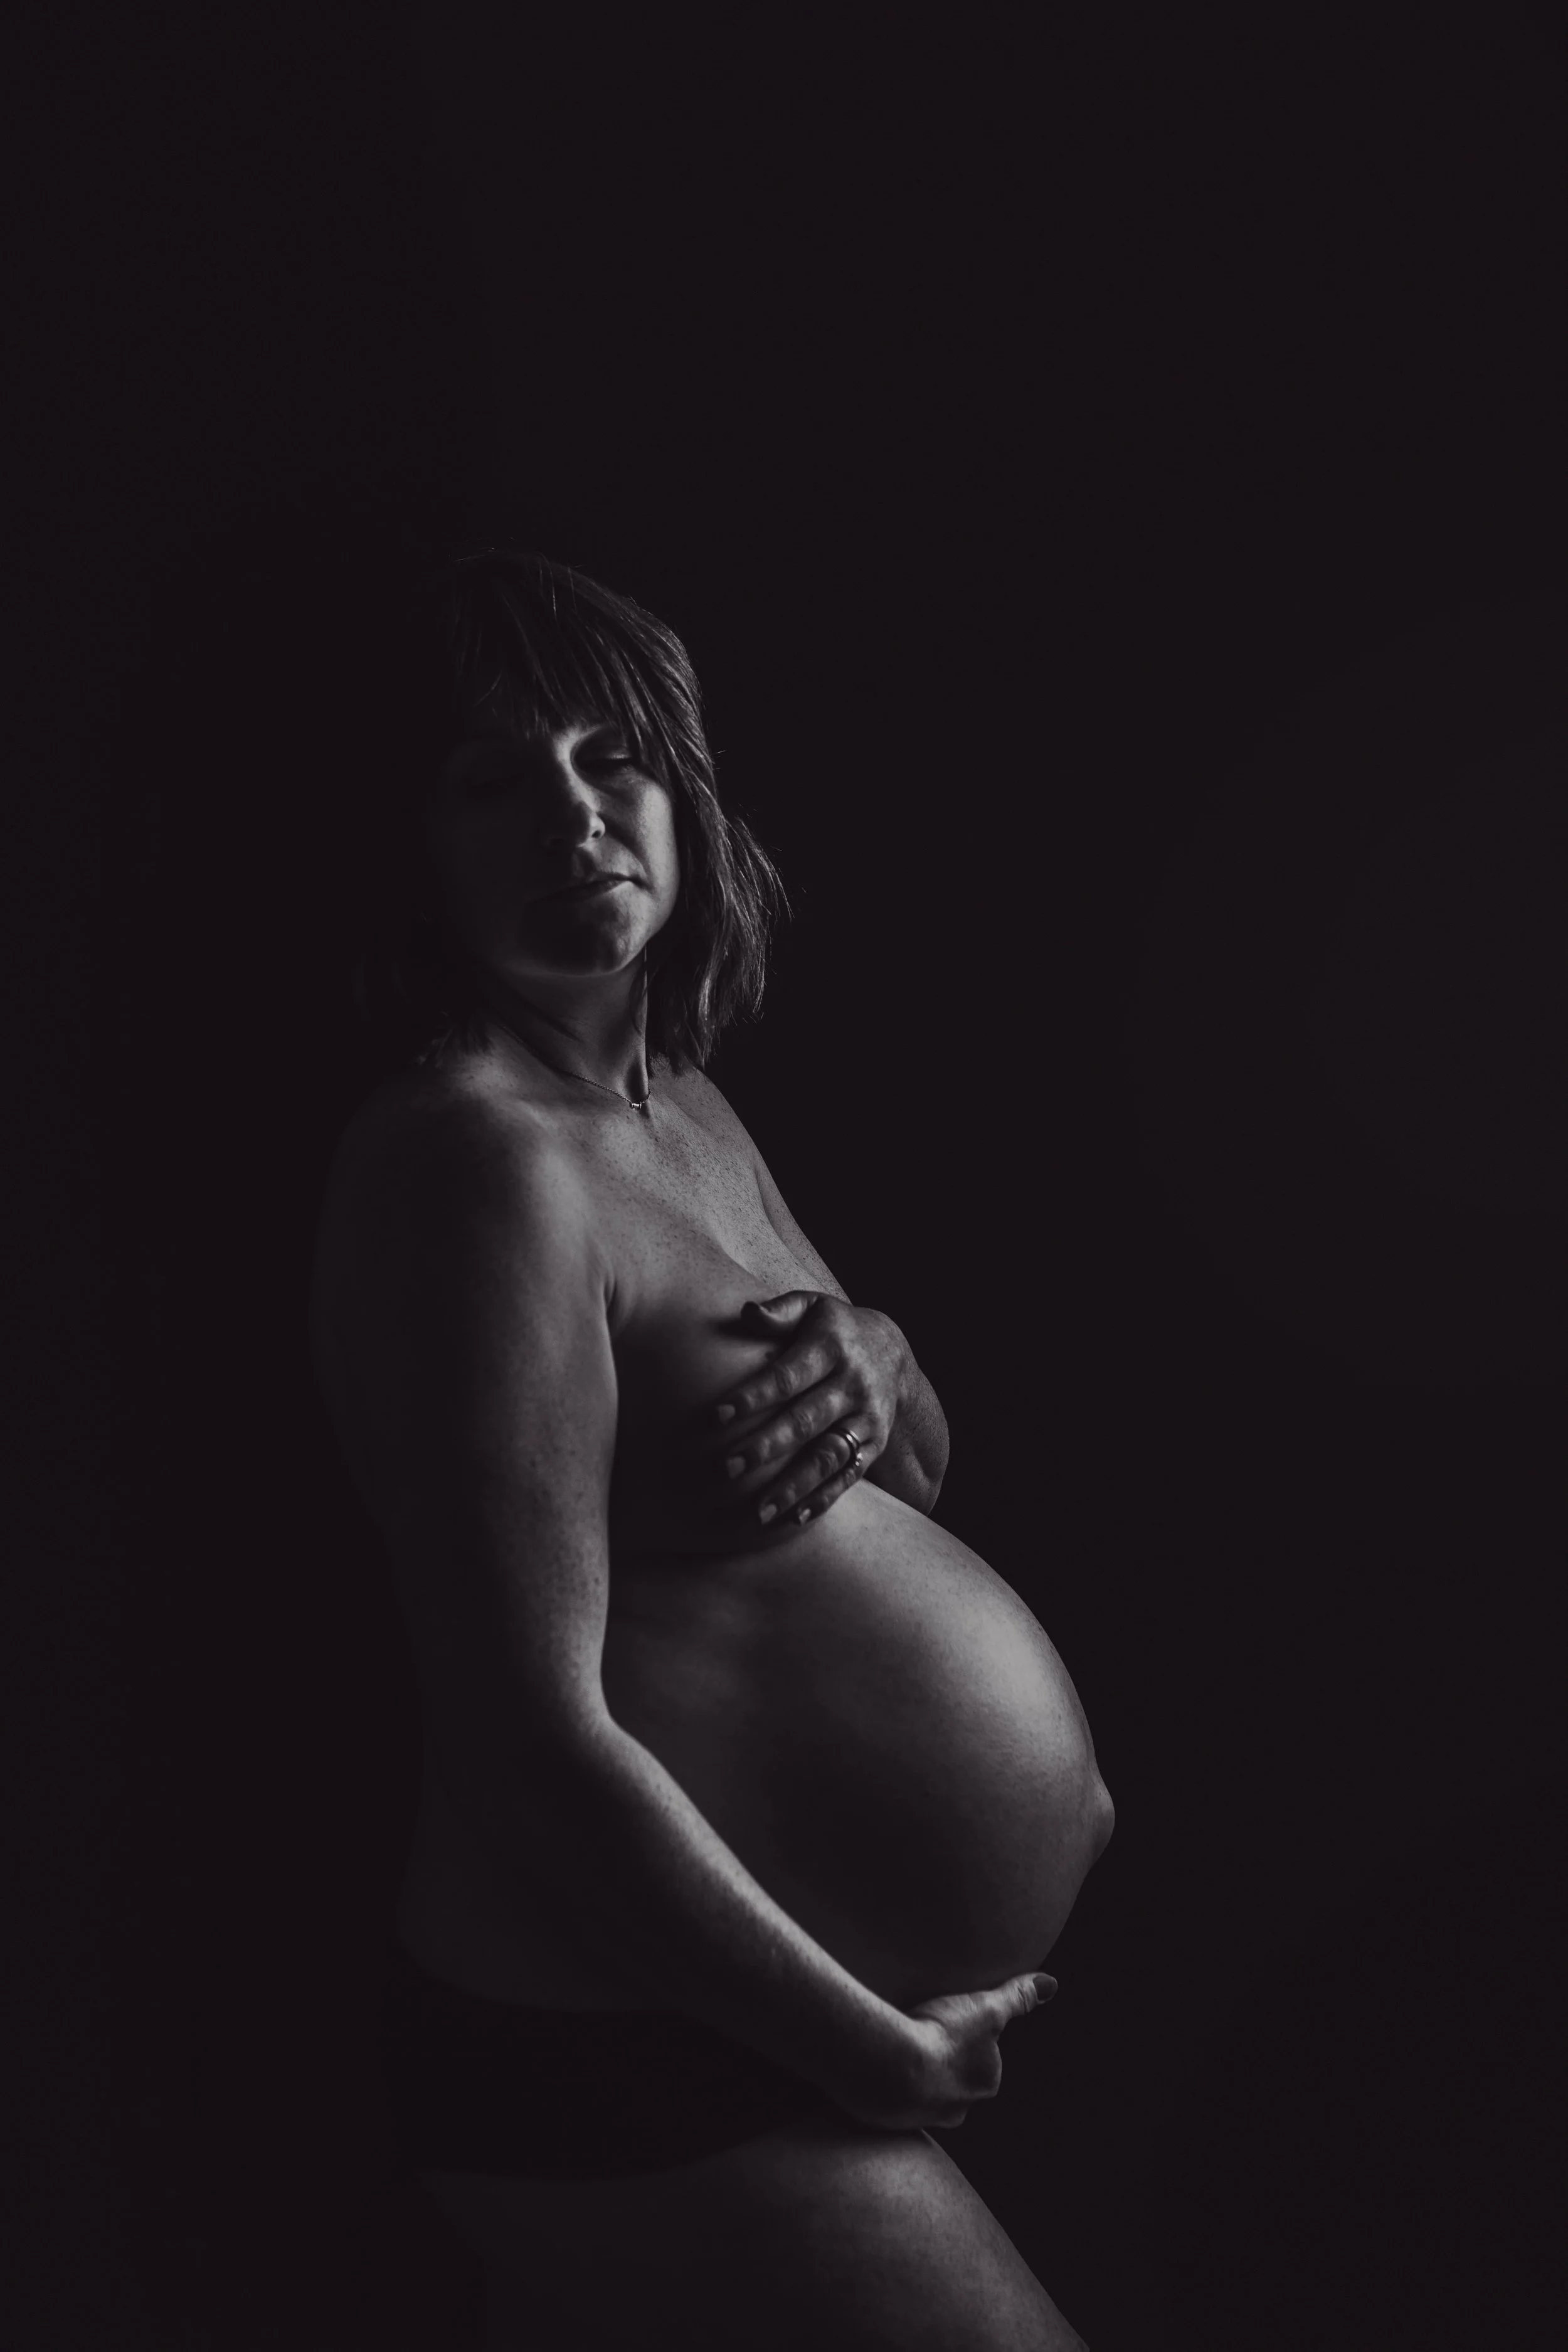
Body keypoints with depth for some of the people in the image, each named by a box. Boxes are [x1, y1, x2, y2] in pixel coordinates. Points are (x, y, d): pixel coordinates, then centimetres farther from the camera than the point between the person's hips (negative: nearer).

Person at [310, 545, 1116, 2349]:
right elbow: (530, 1745, -28)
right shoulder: (472, 1154, -22)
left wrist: (871, 1365, -9)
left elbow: (918, 1464, 15)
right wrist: (881, 2054, -18)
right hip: (643, 2070, -8)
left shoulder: (679, 1101, 6)